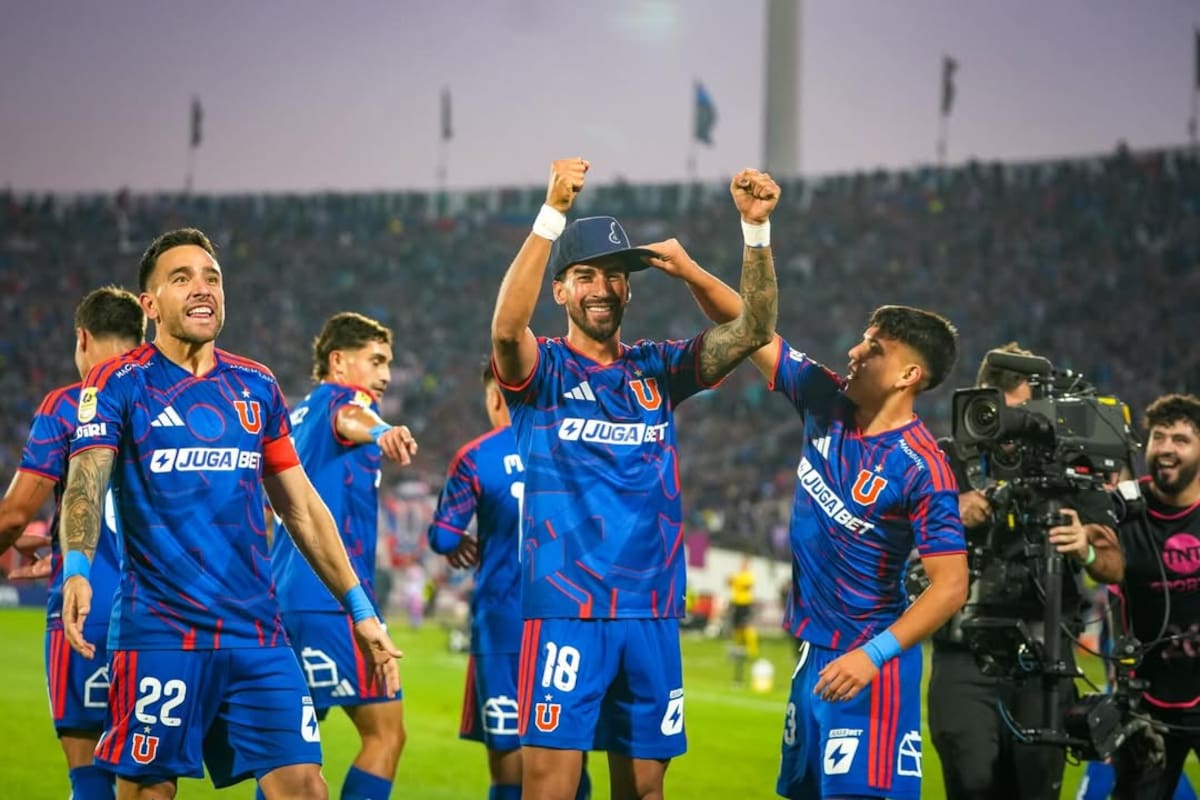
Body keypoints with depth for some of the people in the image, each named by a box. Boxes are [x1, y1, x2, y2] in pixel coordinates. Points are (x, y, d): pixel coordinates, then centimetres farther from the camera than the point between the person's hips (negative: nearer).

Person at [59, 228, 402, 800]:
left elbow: (301, 507, 18)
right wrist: (77, 570, -35)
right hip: (157, 635, -4)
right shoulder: (119, 383, -1)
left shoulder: (256, 387, 12)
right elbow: (85, 484, -16)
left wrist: (360, 610, 15)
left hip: (258, 635, 4)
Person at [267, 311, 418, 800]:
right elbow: (349, 419, -30)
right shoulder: (342, 397, -5)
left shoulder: (296, 416, 21)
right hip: (334, 596, -9)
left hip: (285, 596, 9)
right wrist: (382, 431, -52)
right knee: (385, 731, -9)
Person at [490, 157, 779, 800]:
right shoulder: (542, 370, 0)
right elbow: (505, 327, -22)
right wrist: (553, 213, -31)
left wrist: (756, 228, -13)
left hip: (652, 614, 4)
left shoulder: (657, 369, 12)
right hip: (564, 608, -4)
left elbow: (753, 330, 1)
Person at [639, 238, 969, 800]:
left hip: (865, 663, -8)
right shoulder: (825, 404, 2)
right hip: (812, 649, 8)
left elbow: (950, 584, -19)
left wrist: (875, 654, -27)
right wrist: (690, 273, -3)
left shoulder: (920, 467, -17)